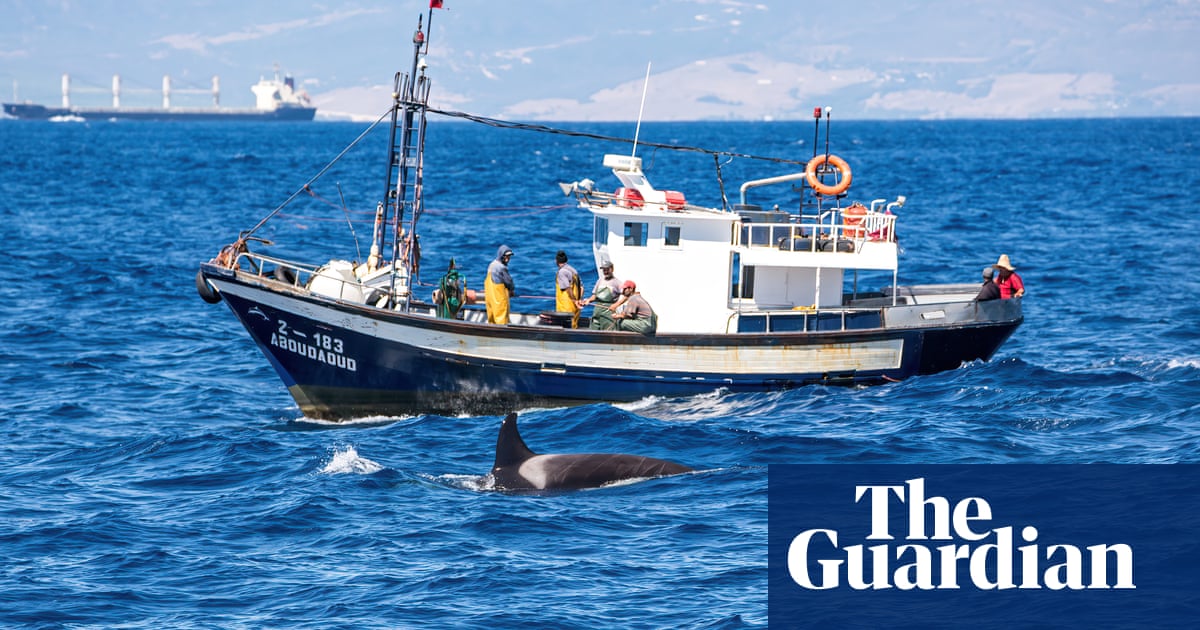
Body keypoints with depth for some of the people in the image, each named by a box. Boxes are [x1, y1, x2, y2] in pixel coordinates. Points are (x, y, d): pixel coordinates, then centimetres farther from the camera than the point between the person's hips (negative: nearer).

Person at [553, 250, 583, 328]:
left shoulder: (561, 272, -11)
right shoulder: (574, 271, 15)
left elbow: (568, 288, -19)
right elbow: (581, 287, 14)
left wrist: (574, 301, -14)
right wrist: (579, 300, 8)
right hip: (575, 307, 8)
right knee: (574, 327, 11)